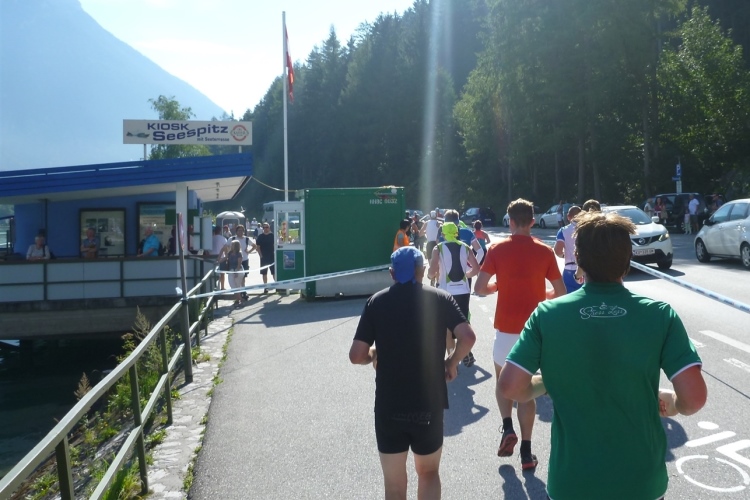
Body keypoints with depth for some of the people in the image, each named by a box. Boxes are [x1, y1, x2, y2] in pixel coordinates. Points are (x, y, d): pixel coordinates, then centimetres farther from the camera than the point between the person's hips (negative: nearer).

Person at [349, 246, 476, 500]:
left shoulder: (376, 302, -1)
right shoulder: (440, 298, -1)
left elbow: (356, 355, -6)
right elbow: (468, 337, -14)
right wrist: (452, 362, 4)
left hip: (388, 407, 0)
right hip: (429, 405, 0)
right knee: (429, 472, 24)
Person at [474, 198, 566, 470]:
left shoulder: (497, 249, -7)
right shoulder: (544, 251, -3)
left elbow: (480, 288, -9)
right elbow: (561, 292, 0)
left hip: (506, 327, -1)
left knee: (502, 378, 21)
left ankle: (507, 428, 2)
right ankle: (526, 452, 10)